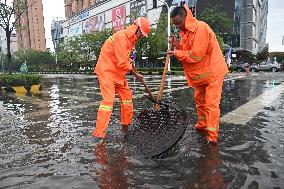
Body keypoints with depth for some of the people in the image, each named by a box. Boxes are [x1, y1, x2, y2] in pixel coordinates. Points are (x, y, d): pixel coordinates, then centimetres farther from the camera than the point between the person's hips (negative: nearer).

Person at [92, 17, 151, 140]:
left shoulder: (131, 39, 12)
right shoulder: (121, 37, -20)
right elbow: (122, 63, -23)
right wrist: (135, 74, -11)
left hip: (118, 73, 10)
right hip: (107, 71, -10)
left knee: (127, 96, 11)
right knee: (108, 100, -15)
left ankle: (126, 124, 25)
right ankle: (99, 132, -9)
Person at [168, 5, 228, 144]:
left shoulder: (200, 28, -21)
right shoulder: (185, 31, 7)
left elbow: (196, 55, -27)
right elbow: (186, 52, 8)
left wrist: (177, 53, -17)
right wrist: (177, 45, -9)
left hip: (213, 72, -9)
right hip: (199, 73, 9)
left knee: (211, 103, -9)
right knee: (199, 100, 15)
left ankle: (212, 135, -3)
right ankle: (202, 125, 32)